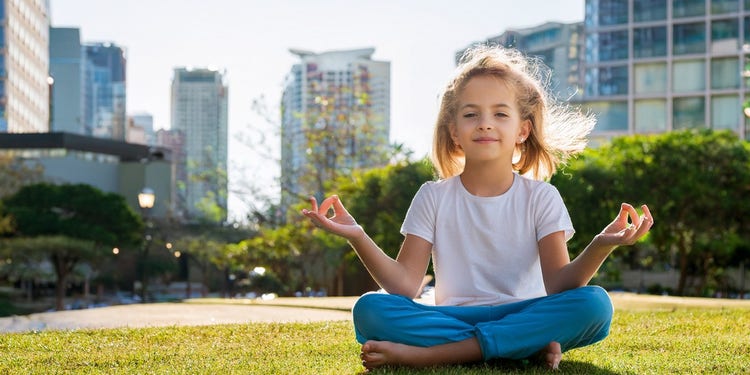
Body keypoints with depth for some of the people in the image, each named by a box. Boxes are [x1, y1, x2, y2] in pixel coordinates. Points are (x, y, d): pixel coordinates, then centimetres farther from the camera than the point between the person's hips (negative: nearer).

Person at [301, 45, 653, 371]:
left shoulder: (541, 197, 4)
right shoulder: (433, 197, 6)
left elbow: (558, 286, -8)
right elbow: (404, 286, -4)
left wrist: (600, 247, -28)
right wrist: (358, 237, -18)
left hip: (522, 316, 0)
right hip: (449, 319, 0)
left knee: (594, 304, -30)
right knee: (369, 309, -26)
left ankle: (426, 353, -32)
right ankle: (527, 347, -27)